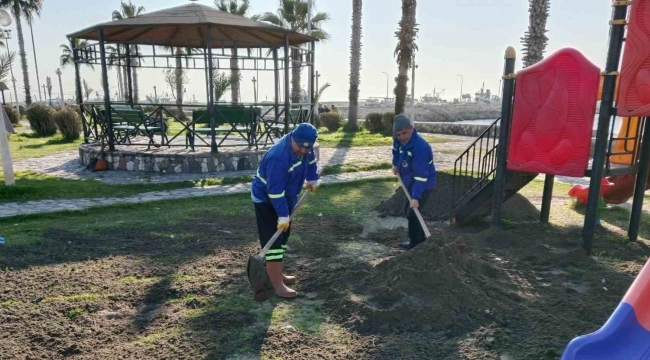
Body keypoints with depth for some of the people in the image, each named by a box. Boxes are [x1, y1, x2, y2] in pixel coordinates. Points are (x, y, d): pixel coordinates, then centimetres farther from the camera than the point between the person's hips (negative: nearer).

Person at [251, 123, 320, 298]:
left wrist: (313, 180, 18)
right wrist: (283, 215, -31)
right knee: (273, 241, -10)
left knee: (283, 236, 16)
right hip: (266, 199, -9)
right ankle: (277, 285, -6)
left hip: (284, 197, 9)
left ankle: (277, 273, 31)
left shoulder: (304, 147, -11)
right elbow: (275, 191, -35)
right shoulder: (278, 158, -37)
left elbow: (311, 160, 14)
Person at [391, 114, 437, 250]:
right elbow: (396, 149, 21)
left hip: (424, 185, -9)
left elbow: (421, 175, -35)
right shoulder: (399, 140, -8)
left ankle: (415, 242, 9)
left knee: (412, 213, -10)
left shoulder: (420, 147, -34)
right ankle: (420, 238, 33)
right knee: (408, 211, 18)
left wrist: (416, 197, -37)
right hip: (411, 183, 9)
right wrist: (395, 164, 11)